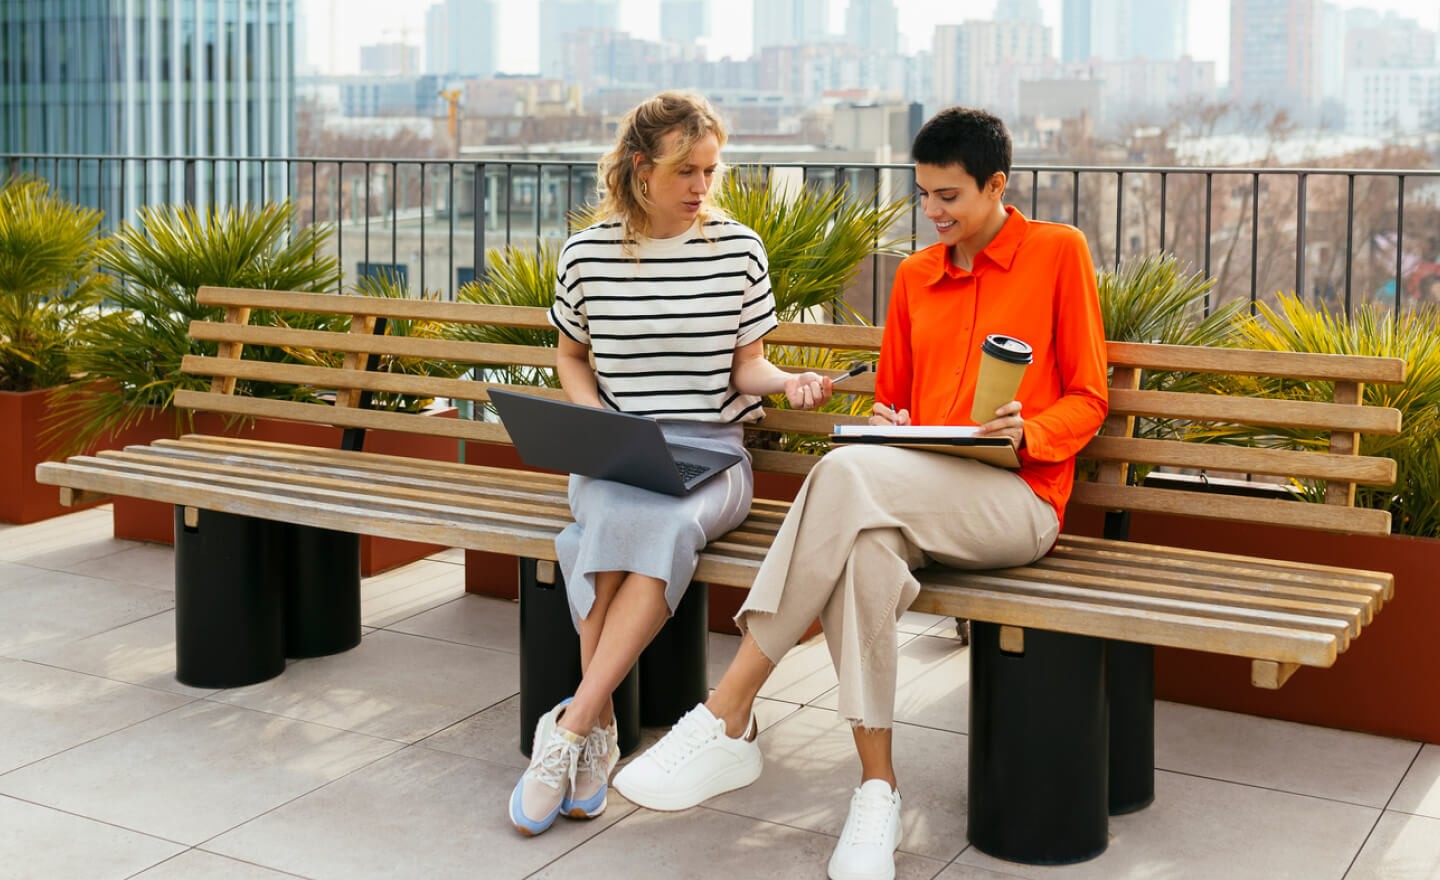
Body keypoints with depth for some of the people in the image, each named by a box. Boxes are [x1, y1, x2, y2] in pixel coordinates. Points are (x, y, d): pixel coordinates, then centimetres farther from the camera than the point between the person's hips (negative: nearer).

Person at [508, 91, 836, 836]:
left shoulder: (737, 250, 3)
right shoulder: (586, 255, 5)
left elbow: (745, 367, 7)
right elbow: (569, 355, 20)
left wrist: (789, 382, -15)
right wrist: (593, 423, 1)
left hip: (711, 453, 0)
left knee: (668, 523, -36)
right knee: (618, 515, -36)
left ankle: (572, 728, -32)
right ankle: (599, 731, -27)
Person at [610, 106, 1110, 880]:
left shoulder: (1059, 252, 7)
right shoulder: (914, 276, 22)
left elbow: (1086, 399, 6)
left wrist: (1025, 432, -15)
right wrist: (885, 425, 2)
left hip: (1016, 499, -4)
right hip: (914, 495, 4)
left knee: (848, 473, -34)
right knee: (867, 545, -35)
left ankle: (728, 720, -33)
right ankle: (877, 788, -28)